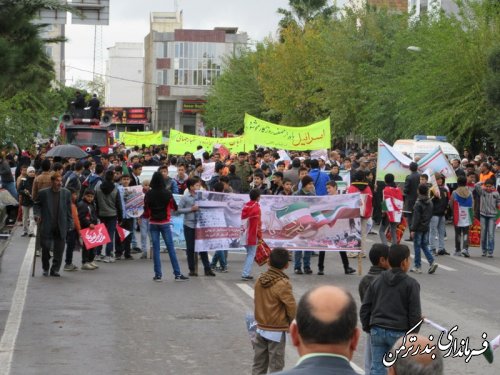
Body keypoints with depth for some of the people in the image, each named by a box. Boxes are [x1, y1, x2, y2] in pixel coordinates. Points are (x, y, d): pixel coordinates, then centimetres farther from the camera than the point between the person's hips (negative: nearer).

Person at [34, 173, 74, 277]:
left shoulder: (66, 193, 5)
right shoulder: (43, 193, -1)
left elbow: (69, 210, 8)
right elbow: (37, 205, 8)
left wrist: (70, 224, 5)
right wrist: (37, 215, -10)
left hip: (61, 227, 2)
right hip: (46, 227, -1)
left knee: (59, 250, 1)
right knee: (45, 248, 1)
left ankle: (55, 269, 11)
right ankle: (45, 268, 20)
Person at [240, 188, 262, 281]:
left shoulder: (245, 206, 9)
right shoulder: (256, 208, -12)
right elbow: (258, 224, -14)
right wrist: (260, 236, -7)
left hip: (244, 235, 7)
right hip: (253, 235, -7)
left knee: (249, 254, 18)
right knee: (251, 255, -2)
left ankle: (246, 273, 16)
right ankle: (245, 274, -9)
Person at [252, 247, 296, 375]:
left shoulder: (260, 279, -1)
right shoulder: (283, 284, -20)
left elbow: (257, 301, 7)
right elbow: (291, 307, -17)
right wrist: (290, 322, 2)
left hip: (261, 328, 6)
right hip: (277, 331, -6)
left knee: (259, 364, 14)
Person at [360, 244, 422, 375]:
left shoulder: (377, 281, 7)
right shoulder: (411, 284, -6)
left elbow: (365, 307, 8)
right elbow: (415, 314, -7)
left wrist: (367, 327, 17)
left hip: (377, 331, 4)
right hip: (399, 333, -4)